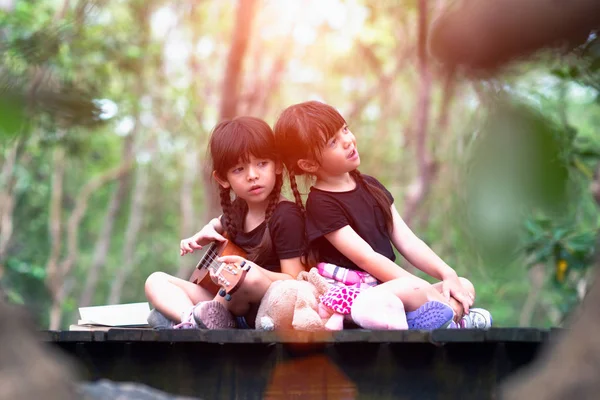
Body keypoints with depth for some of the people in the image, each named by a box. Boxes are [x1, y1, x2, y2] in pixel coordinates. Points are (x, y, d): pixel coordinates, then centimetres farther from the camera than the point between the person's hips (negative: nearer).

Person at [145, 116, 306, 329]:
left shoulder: (286, 216, -17)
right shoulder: (237, 208, 5)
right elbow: (220, 224, 31)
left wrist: (251, 270, -34)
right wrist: (204, 234, 9)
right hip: (227, 302, 8)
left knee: (251, 277, -38)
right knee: (155, 281, 1)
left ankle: (205, 316, -11)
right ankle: (193, 319, -27)